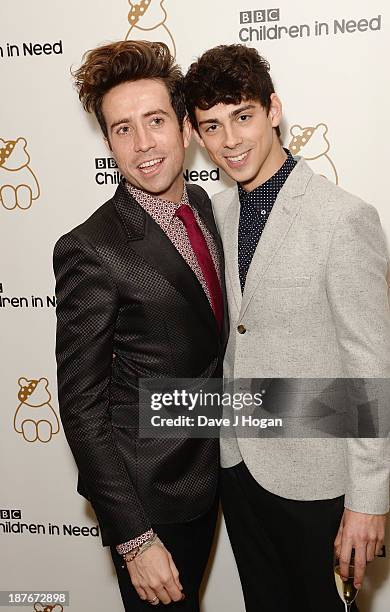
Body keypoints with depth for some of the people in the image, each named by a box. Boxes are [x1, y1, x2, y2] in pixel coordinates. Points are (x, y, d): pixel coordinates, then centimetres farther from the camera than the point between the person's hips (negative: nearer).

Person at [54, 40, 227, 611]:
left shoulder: (203, 205, 0)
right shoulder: (90, 250, -23)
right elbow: (82, 407, -20)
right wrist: (134, 540, -20)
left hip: (208, 471, 7)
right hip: (149, 489, -7)